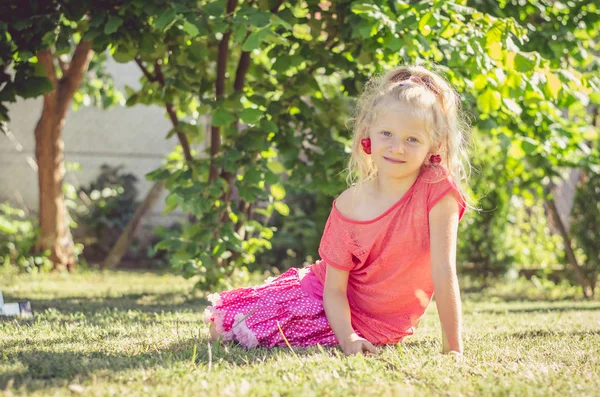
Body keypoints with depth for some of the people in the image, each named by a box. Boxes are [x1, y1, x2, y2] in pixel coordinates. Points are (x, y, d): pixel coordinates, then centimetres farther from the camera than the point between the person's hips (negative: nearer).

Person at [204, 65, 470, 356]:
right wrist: (347, 338, -33)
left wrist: (453, 348, -25)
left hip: (381, 326, -2)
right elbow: (334, 288, -16)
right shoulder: (349, 205, -17)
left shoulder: (438, 190, -24)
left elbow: (444, 271, -25)